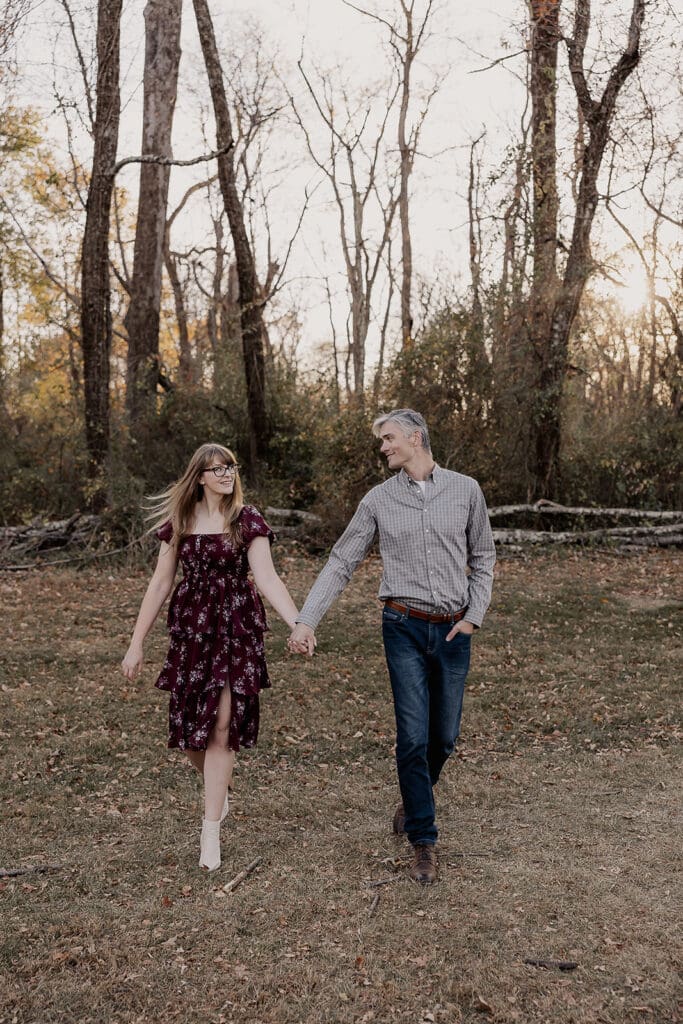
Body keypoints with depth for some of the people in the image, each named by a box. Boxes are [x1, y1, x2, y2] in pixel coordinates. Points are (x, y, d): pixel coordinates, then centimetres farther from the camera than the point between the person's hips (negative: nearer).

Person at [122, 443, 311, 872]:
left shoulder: (247, 519, -4)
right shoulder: (179, 520, 4)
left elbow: (267, 577, -13)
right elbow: (161, 583, 7)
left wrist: (297, 622, -28)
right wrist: (137, 642, 6)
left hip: (236, 628, -3)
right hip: (190, 629, 3)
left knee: (221, 727, -4)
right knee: (191, 724, 6)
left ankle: (211, 829, 9)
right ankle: (219, 791, 38)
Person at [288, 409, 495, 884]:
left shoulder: (465, 490, 2)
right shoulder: (379, 499, 2)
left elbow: (483, 558, 9)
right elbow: (341, 563, 3)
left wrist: (474, 615, -2)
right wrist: (306, 620, -5)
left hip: (454, 630, 1)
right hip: (405, 628, -1)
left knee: (445, 736, 11)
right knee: (413, 736, -4)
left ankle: (416, 796, 42)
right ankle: (424, 842, 11)